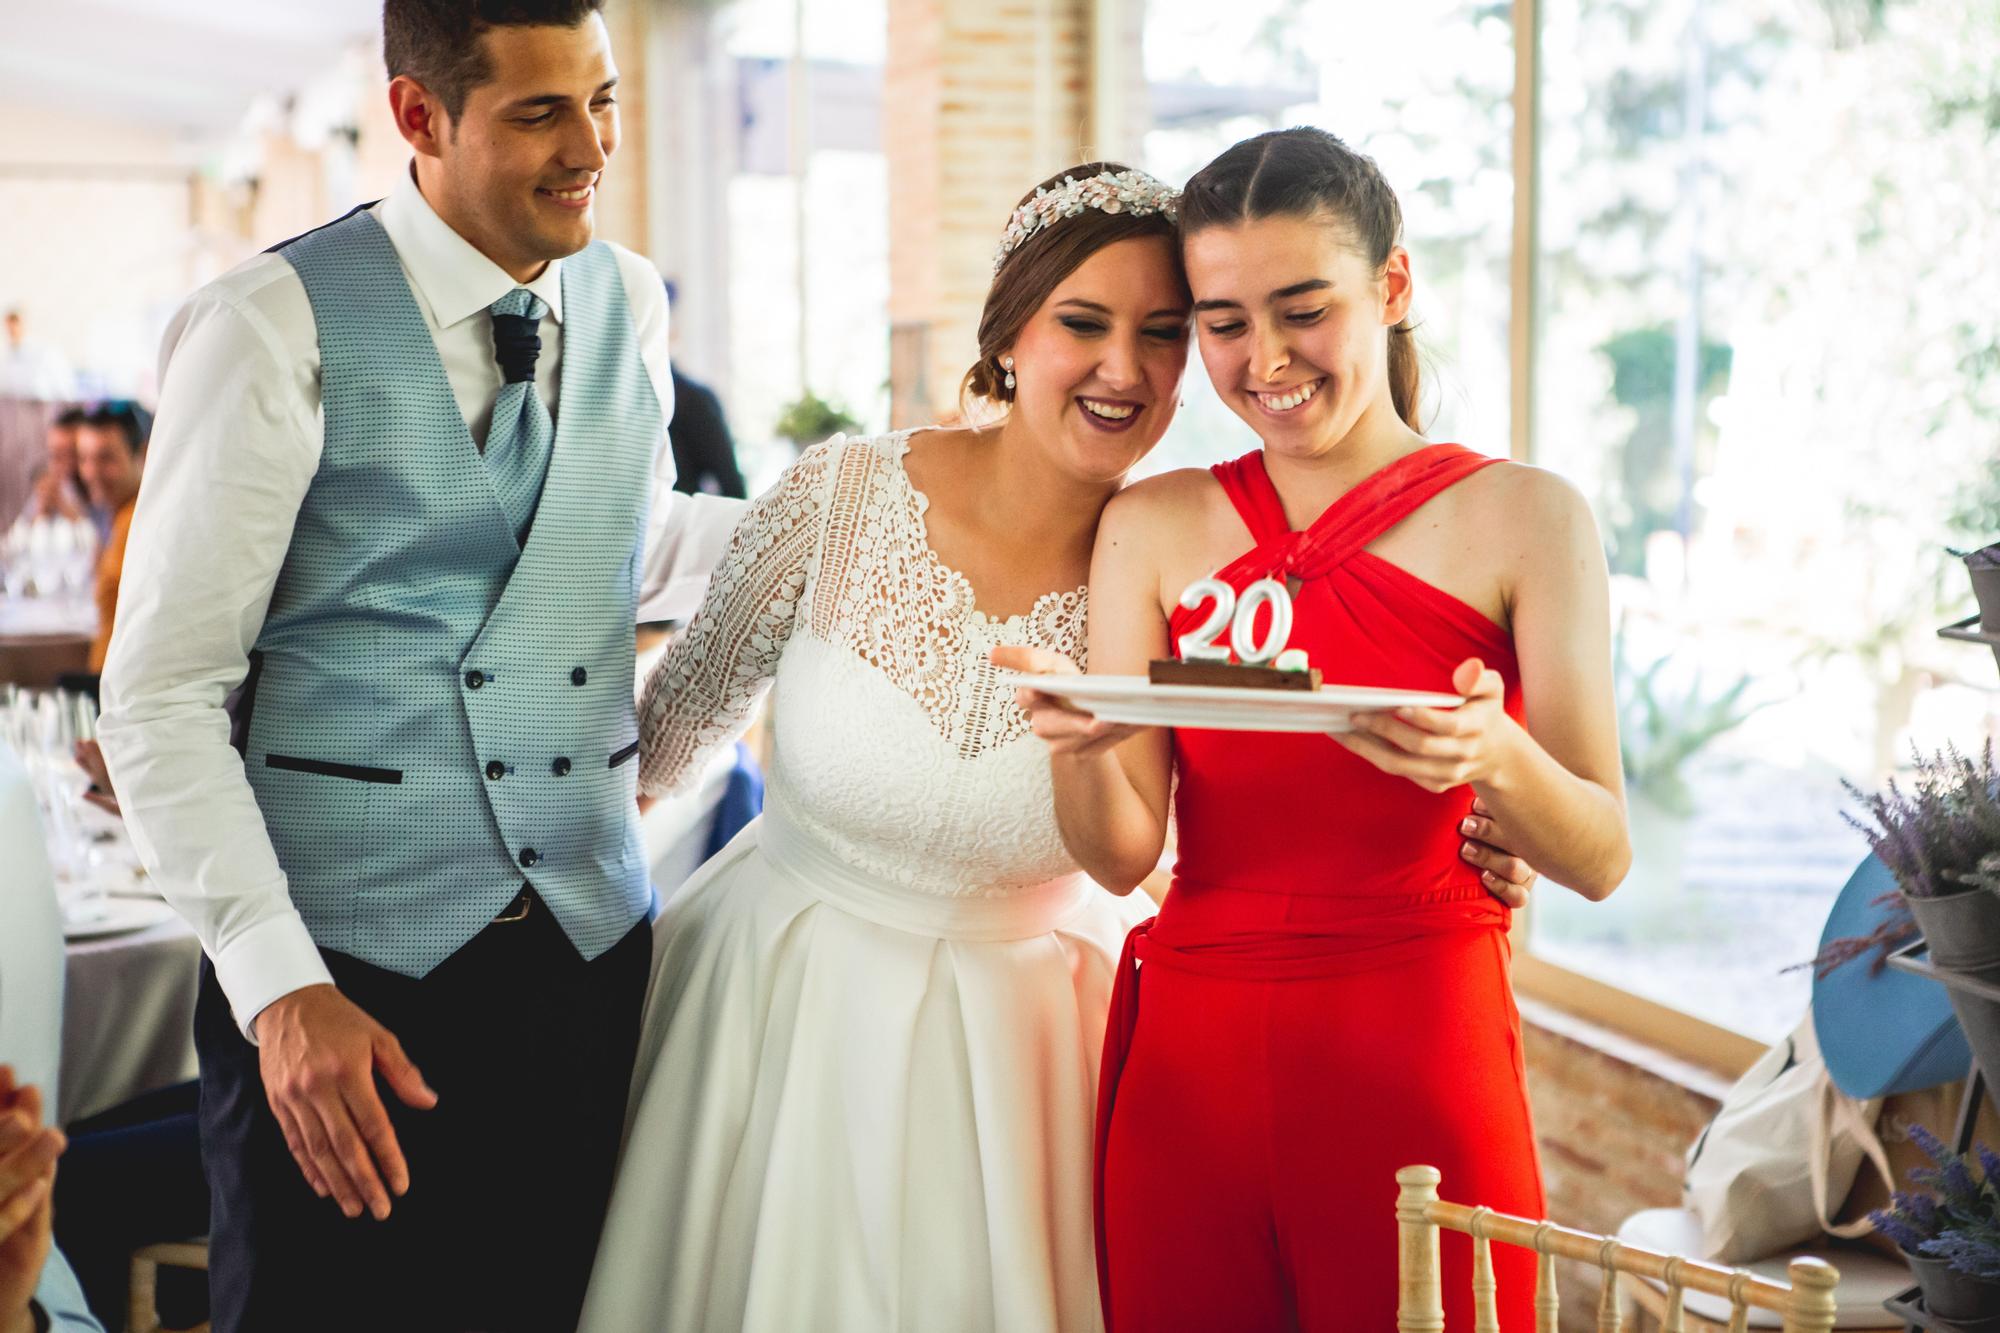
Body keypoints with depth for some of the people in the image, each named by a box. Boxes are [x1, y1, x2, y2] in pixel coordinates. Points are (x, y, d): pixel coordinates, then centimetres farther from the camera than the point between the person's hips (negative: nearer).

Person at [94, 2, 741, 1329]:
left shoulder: (628, 302, 7)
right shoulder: (274, 326, -10)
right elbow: (160, 695, -10)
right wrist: (277, 988, -17)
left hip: (591, 952, 5)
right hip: (343, 974, -4)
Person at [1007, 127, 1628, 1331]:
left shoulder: (1521, 520, 0)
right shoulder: (1153, 529, 8)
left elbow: (1601, 859, -5)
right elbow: (1122, 853, 0)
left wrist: (1495, 758, -26)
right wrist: (1082, 748, -21)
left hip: (1420, 1064, -2)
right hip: (1187, 1062, 2)